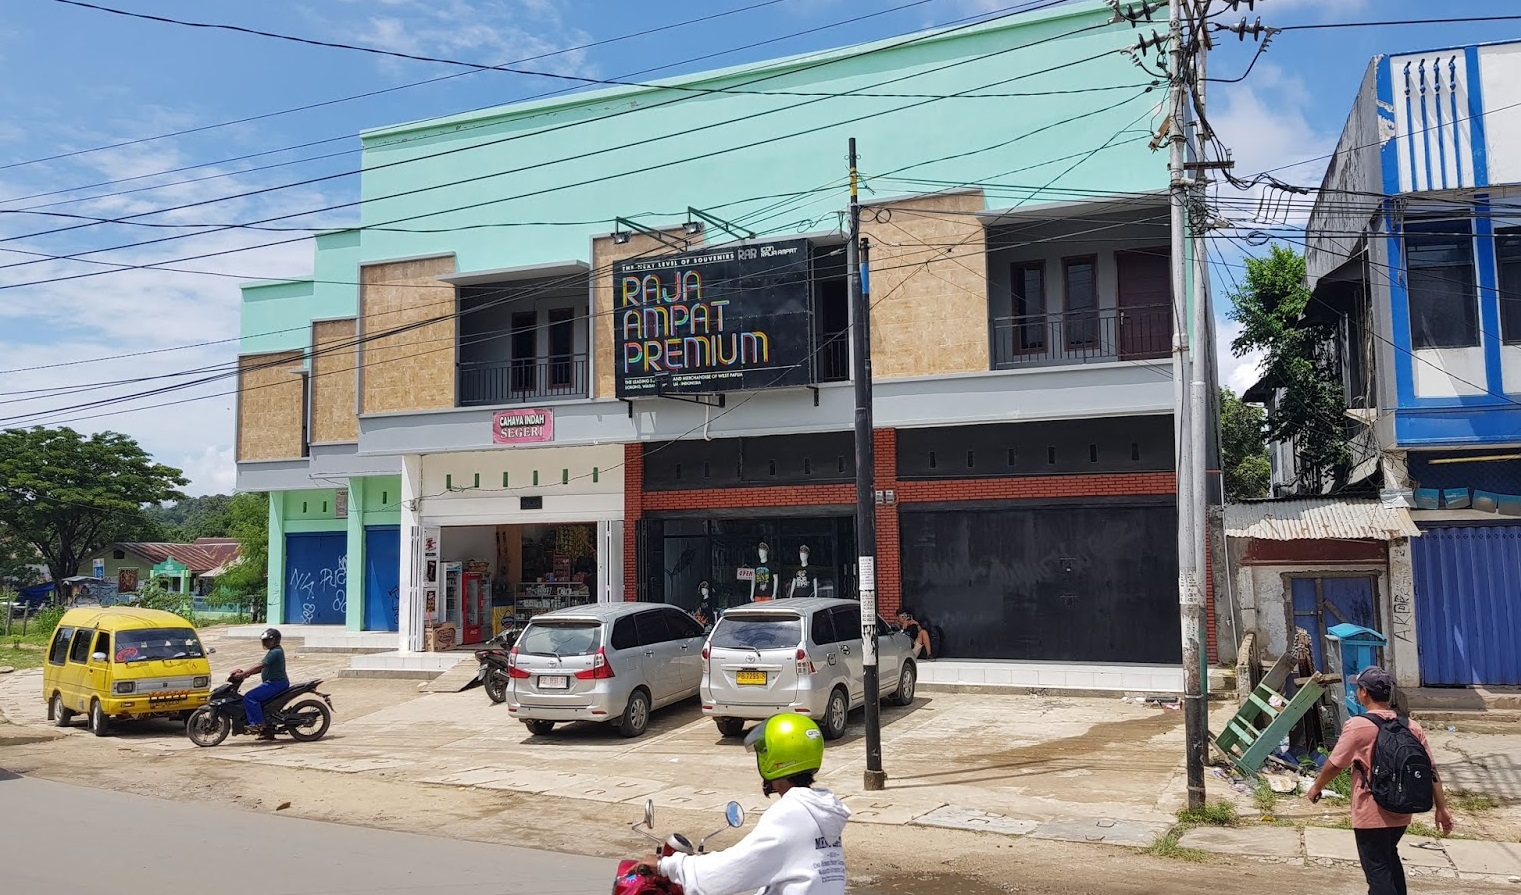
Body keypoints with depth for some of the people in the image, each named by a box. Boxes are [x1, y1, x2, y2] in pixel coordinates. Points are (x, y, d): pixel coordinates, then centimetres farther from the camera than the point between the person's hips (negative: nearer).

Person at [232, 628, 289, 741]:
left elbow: (260, 666, -22)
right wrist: (245, 672, 12)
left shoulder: (275, 652, -14)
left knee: (249, 697, -18)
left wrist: (243, 674, -23)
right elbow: (262, 668, 21)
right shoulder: (275, 651, 20)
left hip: (275, 683, -11)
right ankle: (268, 731, 19)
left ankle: (258, 723, -18)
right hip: (275, 682, 11)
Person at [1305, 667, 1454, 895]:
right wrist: (1441, 809, 8)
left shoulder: (1358, 726, -16)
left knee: (1377, 870, 1)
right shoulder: (1412, 727, 0)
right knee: (1389, 858, 27)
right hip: (1401, 813, 6)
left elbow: (1334, 765, -9)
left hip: (1371, 816, -6)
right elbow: (1431, 771, 1)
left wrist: (1316, 788, 7)